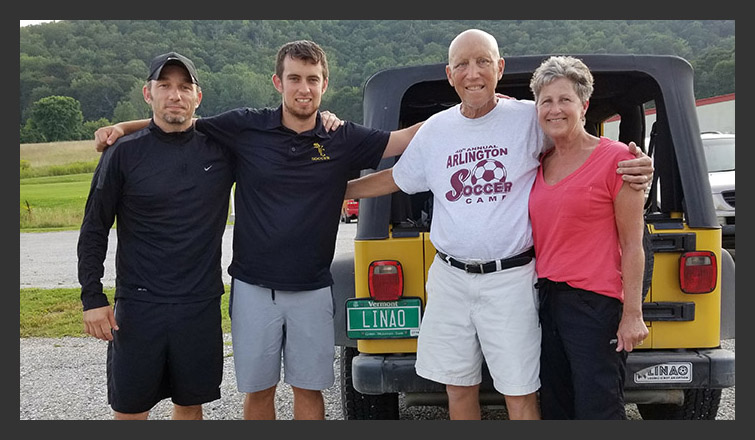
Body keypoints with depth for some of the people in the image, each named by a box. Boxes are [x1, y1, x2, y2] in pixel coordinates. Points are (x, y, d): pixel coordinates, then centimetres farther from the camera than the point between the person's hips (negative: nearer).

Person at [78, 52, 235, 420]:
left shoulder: (221, 150, 2)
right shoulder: (125, 153, -2)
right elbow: (94, 229, 2)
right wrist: (92, 297, -5)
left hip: (201, 306, 2)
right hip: (138, 305, -1)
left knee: (190, 403, 14)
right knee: (129, 409, 7)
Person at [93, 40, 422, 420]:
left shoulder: (343, 139, 0)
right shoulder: (245, 128, -3)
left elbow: (409, 137, 1)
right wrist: (123, 127, -5)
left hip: (312, 290, 0)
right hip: (253, 287, 0)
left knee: (309, 388, 10)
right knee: (258, 389, 12)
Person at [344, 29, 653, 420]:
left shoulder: (530, 118, -4)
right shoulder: (435, 129, 7)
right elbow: (395, 179, 21)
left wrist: (631, 164, -11)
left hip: (511, 280, -3)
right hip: (449, 278, 4)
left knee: (520, 395, 3)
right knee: (458, 388, 15)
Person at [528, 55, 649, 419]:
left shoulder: (615, 158, -8)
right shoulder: (540, 165, 10)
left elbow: (632, 244, -10)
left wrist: (632, 314, -11)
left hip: (595, 304, -6)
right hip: (548, 299, 7)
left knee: (597, 410, -1)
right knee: (554, 407, 16)